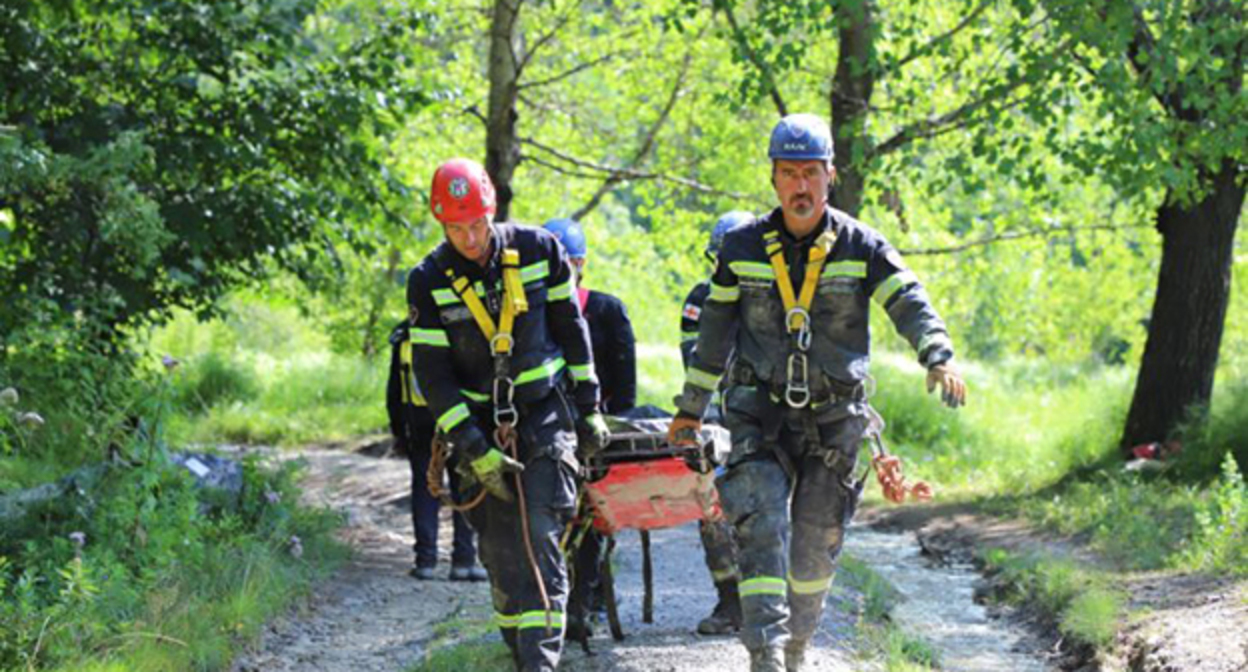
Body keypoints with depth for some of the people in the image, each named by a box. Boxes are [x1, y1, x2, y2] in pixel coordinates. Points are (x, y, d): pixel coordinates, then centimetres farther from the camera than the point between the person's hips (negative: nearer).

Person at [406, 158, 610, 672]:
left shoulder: (538, 251, -5)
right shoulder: (428, 283, -7)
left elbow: (571, 331, 7)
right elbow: (433, 375, -7)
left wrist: (588, 411, 9)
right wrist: (475, 451, -13)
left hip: (546, 412, -1)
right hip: (481, 426, 1)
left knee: (540, 538, -15)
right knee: (501, 554, 2)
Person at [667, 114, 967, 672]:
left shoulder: (860, 247, -3)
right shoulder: (742, 248, 1)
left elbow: (909, 304, -13)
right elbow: (715, 327, 10)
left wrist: (939, 357, -33)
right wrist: (691, 407, 14)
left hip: (835, 416, 1)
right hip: (759, 412, -1)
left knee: (815, 544, 7)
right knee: (763, 527, -18)